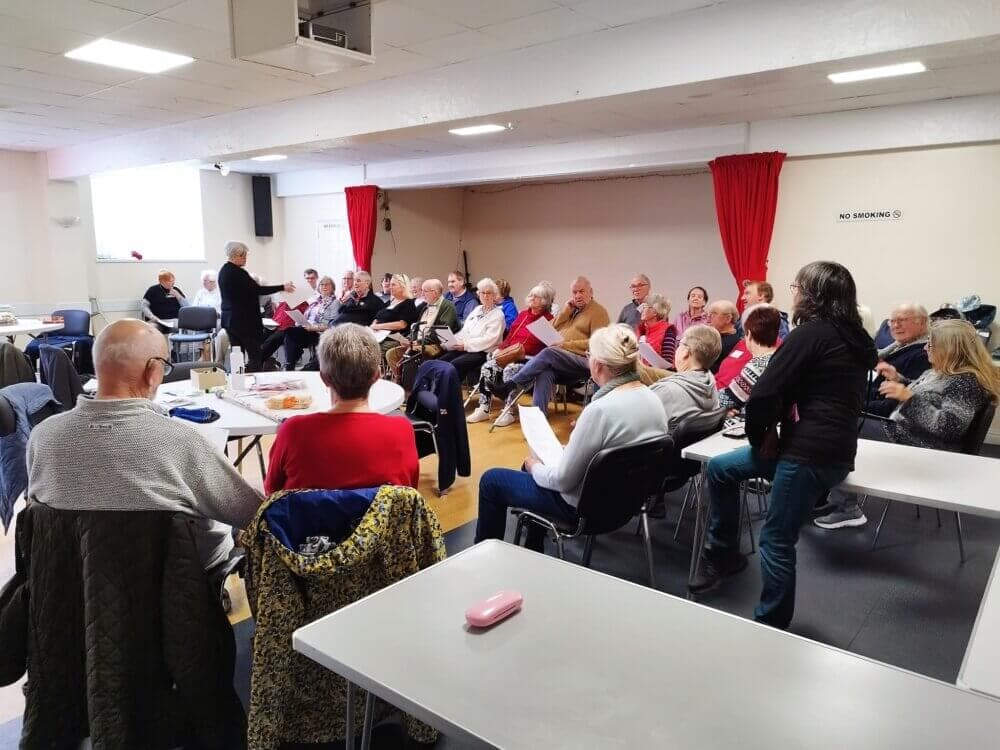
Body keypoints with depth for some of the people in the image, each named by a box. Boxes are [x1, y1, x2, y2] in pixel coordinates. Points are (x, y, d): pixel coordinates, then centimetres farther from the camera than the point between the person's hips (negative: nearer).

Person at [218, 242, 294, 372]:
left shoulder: (223, 271, 12)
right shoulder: (237, 272, -17)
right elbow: (257, 289, -18)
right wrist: (282, 287, -13)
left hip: (229, 319, 10)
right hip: (245, 320, -9)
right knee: (255, 355, -5)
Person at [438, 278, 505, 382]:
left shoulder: (497, 314, -3)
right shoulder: (477, 310, 21)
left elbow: (489, 339, -14)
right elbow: (464, 331, 18)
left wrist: (466, 345, -17)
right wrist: (454, 341, -3)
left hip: (483, 352, -7)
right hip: (465, 348, 7)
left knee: (454, 365, -29)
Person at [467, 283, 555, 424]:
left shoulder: (547, 319, -1)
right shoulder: (522, 314, 24)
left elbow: (541, 344, -11)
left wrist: (520, 349, -20)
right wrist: (500, 349, 6)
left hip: (529, 358, -7)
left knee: (510, 370, -34)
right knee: (488, 367, -17)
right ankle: (483, 409, -17)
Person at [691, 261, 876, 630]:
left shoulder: (811, 333, -12)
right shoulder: (853, 338, 15)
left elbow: (763, 394, -16)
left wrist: (758, 437, 0)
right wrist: (773, 432, 7)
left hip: (813, 454, -10)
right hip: (829, 446, 10)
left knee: (776, 542, 0)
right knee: (720, 468, 15)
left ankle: (771, 625, 14)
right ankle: (723, 553, 25)